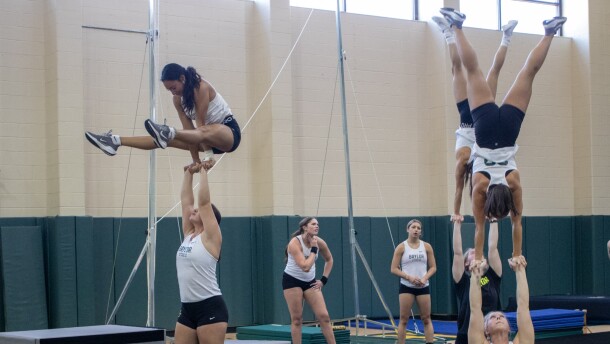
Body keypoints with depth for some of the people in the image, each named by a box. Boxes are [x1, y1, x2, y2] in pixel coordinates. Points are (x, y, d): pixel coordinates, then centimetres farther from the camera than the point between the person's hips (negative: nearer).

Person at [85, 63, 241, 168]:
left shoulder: (201, 87, -19)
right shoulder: (178, 99, 2)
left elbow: (200, 122, -23)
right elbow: (188, 129, -6)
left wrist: (207, 154, -23)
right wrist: (195, 160, -14)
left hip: (229, 131, -7)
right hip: (208, 138, 8)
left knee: (206, 132, -43)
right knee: (163, 139, -5)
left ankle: (168, 133, -69)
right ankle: (116, 141, -12)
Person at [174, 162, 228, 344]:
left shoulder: (211, 238, -5)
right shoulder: (188, 235, 13)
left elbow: (204, 200, -11)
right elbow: (186, 200, 15)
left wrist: (204, 171, -7)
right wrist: (189, 173, 18)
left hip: (210, 309, -8)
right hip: (187, 309, 8)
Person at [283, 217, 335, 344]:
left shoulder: (319, 242, -7)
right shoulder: (295, 243, -23)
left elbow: (329, 260, 13)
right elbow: (305, 267, -32)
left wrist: (323, 279, 5)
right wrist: (313, 249, -24)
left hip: (310, 282, 5)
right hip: (292, 281, -5)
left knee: (324, 316, -4)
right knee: (297, 319, -3)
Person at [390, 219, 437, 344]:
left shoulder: (426, 246, 5)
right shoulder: (401, 247, -2)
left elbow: (433, 267, 6)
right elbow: (394, 269, -4)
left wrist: (424, 278, -12)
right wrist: (409, 277, -16)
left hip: (423, 287, 2)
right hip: (406, 287, -2)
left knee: (426, 319, 4)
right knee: (404, 319, -1)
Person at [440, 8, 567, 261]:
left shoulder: (514, 183, -20)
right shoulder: (480, 185, -21)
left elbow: (517, 223, -12)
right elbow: (479, 227, -15)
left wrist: (517, 255, -8)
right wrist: (478, 257, -13)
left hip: (506, 123, 0)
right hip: (487, 122, 0)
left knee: (530, 70, 8)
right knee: (472, 69, 7)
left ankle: (549, 32, 13)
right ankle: (456, 25, 11)